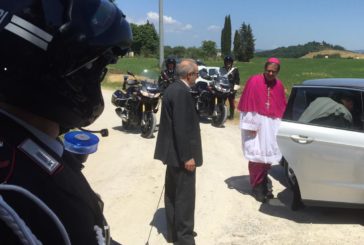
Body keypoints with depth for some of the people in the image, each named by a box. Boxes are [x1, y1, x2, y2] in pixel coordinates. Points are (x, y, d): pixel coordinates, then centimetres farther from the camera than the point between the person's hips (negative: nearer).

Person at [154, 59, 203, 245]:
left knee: (173, 193, 17)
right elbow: (182, 127, -24)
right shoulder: (182, 92, -20)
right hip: (181, 154, -10)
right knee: (185, 196, 1)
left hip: (173, 151, 10)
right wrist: (188, 156, -20)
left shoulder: (172, 89, 10)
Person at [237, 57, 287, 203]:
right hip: (256, 124, -5)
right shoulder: (254, 82, -9)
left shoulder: (279, 85, 7)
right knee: (257, 157, -2)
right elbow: (248, 105, -11)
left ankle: (263, 184, 27)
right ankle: (257, 187, 12)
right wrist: (251, 126, -15)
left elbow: (281, 108, 13)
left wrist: (280, 125, 8)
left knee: (268, 156, 11)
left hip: (272, 126, 5)